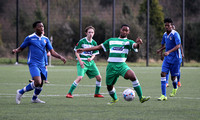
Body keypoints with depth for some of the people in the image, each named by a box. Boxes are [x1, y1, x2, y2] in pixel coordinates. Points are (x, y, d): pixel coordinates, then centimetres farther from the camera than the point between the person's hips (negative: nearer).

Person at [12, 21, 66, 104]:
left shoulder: (45, 39, 10)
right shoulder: (30, 38, -3)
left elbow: (52, 52, 9)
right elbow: (21, 48, 5)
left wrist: (60, 57, -7)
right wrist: (15, 50, -18)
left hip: (42, 65, 6)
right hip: (33, 64, -6)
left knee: (40, 84, 9)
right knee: (37, 82, -22)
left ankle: (34, 98, 36)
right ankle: (20, 92, -5)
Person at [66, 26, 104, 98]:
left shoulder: (94, 43, 8)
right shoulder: (82, 41, -7)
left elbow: (94, 54, 13)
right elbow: (76, 52, -4)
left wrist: (91, 58, -10)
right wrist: (80, 61, -15)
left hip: (90, 62, 6)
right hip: (82, 62, -6)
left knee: (99, 77, 1)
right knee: (80, 77, -23)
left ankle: (97, 93, 20)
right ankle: (69, 93, -14)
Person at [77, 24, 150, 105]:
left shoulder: (128, 42, 9)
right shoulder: (111, 41, 19)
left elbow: (135, 46, -13)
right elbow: (99, 47, 23)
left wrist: (138, 43, -39)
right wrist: (84, 50, 21)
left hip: (121, 65, -3)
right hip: (111, 66, 3)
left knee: (132, 76, -28)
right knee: (109, 86, 7)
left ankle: (141, 97, -24)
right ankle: (114, 99, 38)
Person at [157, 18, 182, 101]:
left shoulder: (175, 34, -14)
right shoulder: (165, 35, 8)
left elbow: (178, 46, -24)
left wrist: (169, 52, -32)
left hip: (175, 58, -5)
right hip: (167, 58, 6)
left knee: (173, 76, 3)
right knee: (163, 74, -11)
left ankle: (175, 88, 39)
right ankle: (163, 95, -13)